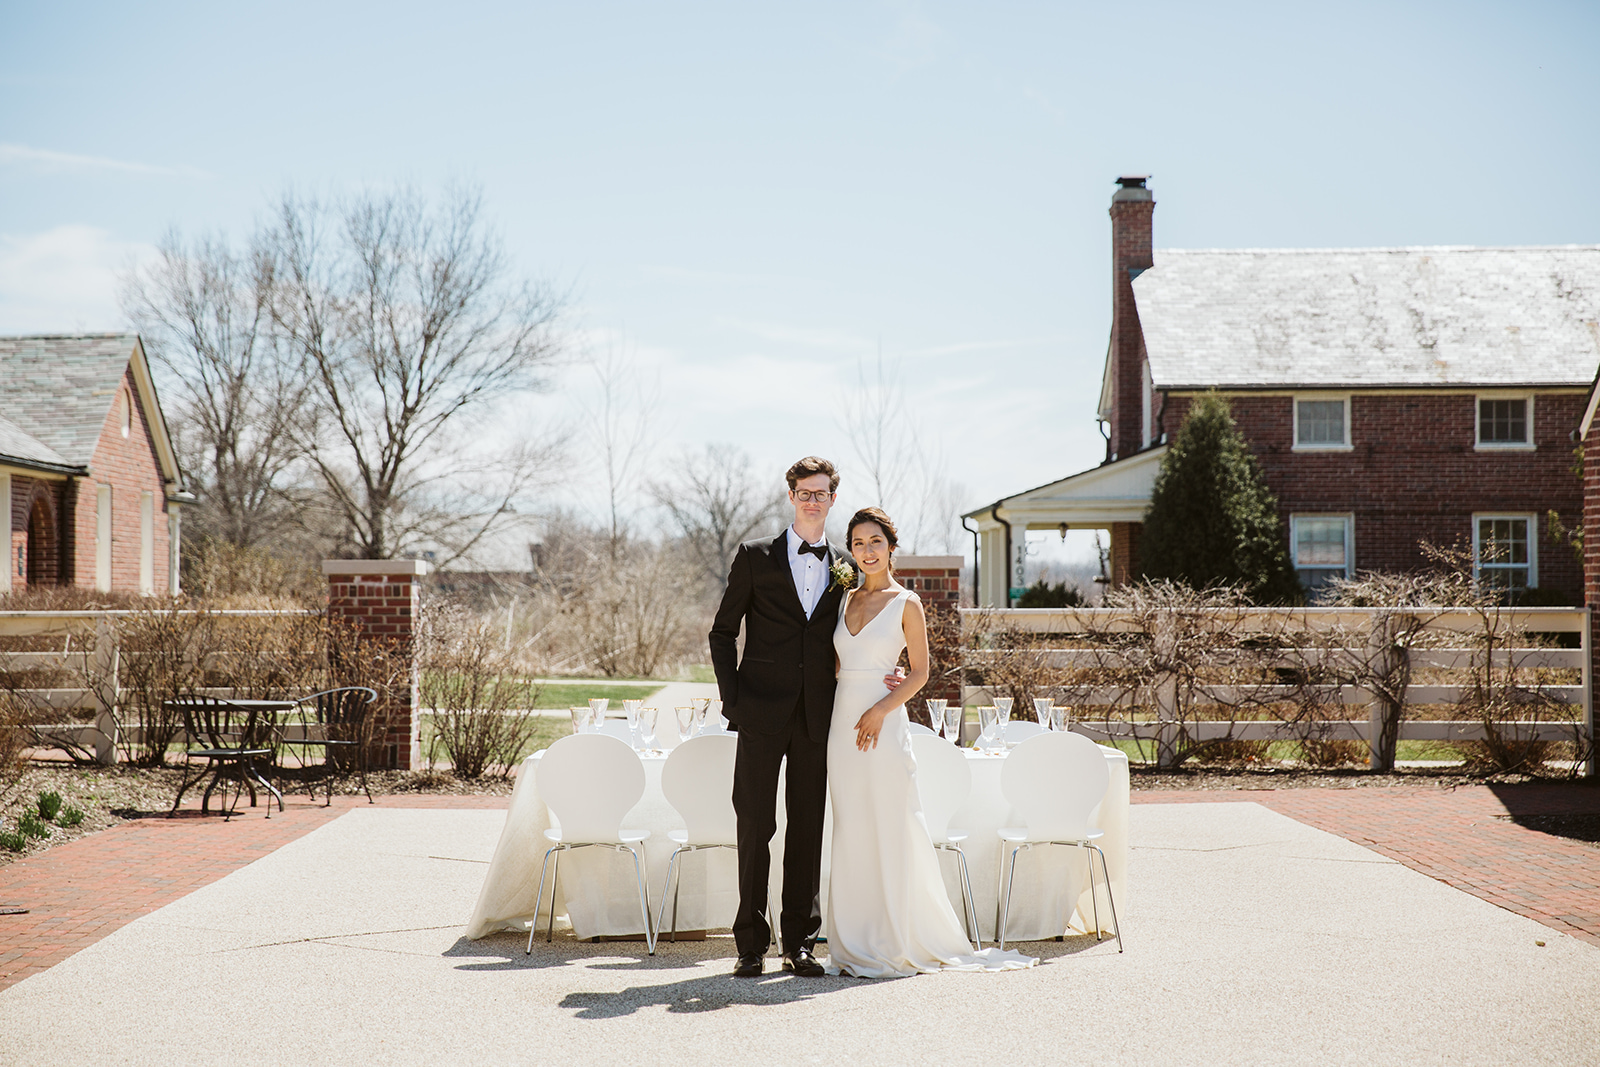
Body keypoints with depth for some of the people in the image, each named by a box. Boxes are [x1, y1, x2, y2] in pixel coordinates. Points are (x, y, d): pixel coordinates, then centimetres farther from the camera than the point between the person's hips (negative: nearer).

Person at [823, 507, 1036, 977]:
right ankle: (855, 944, 12)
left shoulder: (906, 603, -2)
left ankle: (896, 944, 3)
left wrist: (881, 708, -15)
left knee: (889, 829, -4)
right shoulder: (846, 599, 13)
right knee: (851, 831, 6)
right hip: (842, 720, 5)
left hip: (883, 723, -5)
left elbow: (920, 673, -4)